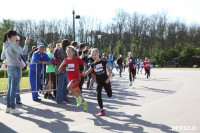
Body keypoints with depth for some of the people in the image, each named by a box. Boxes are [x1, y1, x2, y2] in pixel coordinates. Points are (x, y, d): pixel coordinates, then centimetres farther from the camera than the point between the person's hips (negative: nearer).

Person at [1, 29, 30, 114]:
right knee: (13, 88, -6)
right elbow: (23, 52, -22)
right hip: (15, 68, -9)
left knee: (10, 88, 12)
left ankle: (8, 107, 17)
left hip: (10, 67, 9)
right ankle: (13, 108, -3)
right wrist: (26, 43, -10)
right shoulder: (12, 44, -13)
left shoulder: (5, 45, 13)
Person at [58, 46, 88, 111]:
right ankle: (84, 102, 38)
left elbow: (84, 64, 5)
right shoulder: (65, 60, 1)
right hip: (70, 78, 6)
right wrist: (62, 64, -18)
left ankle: (78, 98, -11)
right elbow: (59, 70, 0)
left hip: (77, 77, -6)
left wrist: (84, 71, -4)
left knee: (69, 87, -29)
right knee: (77, 91, 17)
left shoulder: (77, 59, -10)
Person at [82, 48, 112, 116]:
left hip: (105, 81, -2)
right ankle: (102, 110, 2)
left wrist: (108, 78, -13)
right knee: (98, 95, -9)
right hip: (99, 82, 2)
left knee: (109, 95, 7)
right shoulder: (93, 64, 0)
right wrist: (82, 75, -6)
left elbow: (109, 70, -4)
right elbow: (88, 71, 11)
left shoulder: (104, 62, -9)